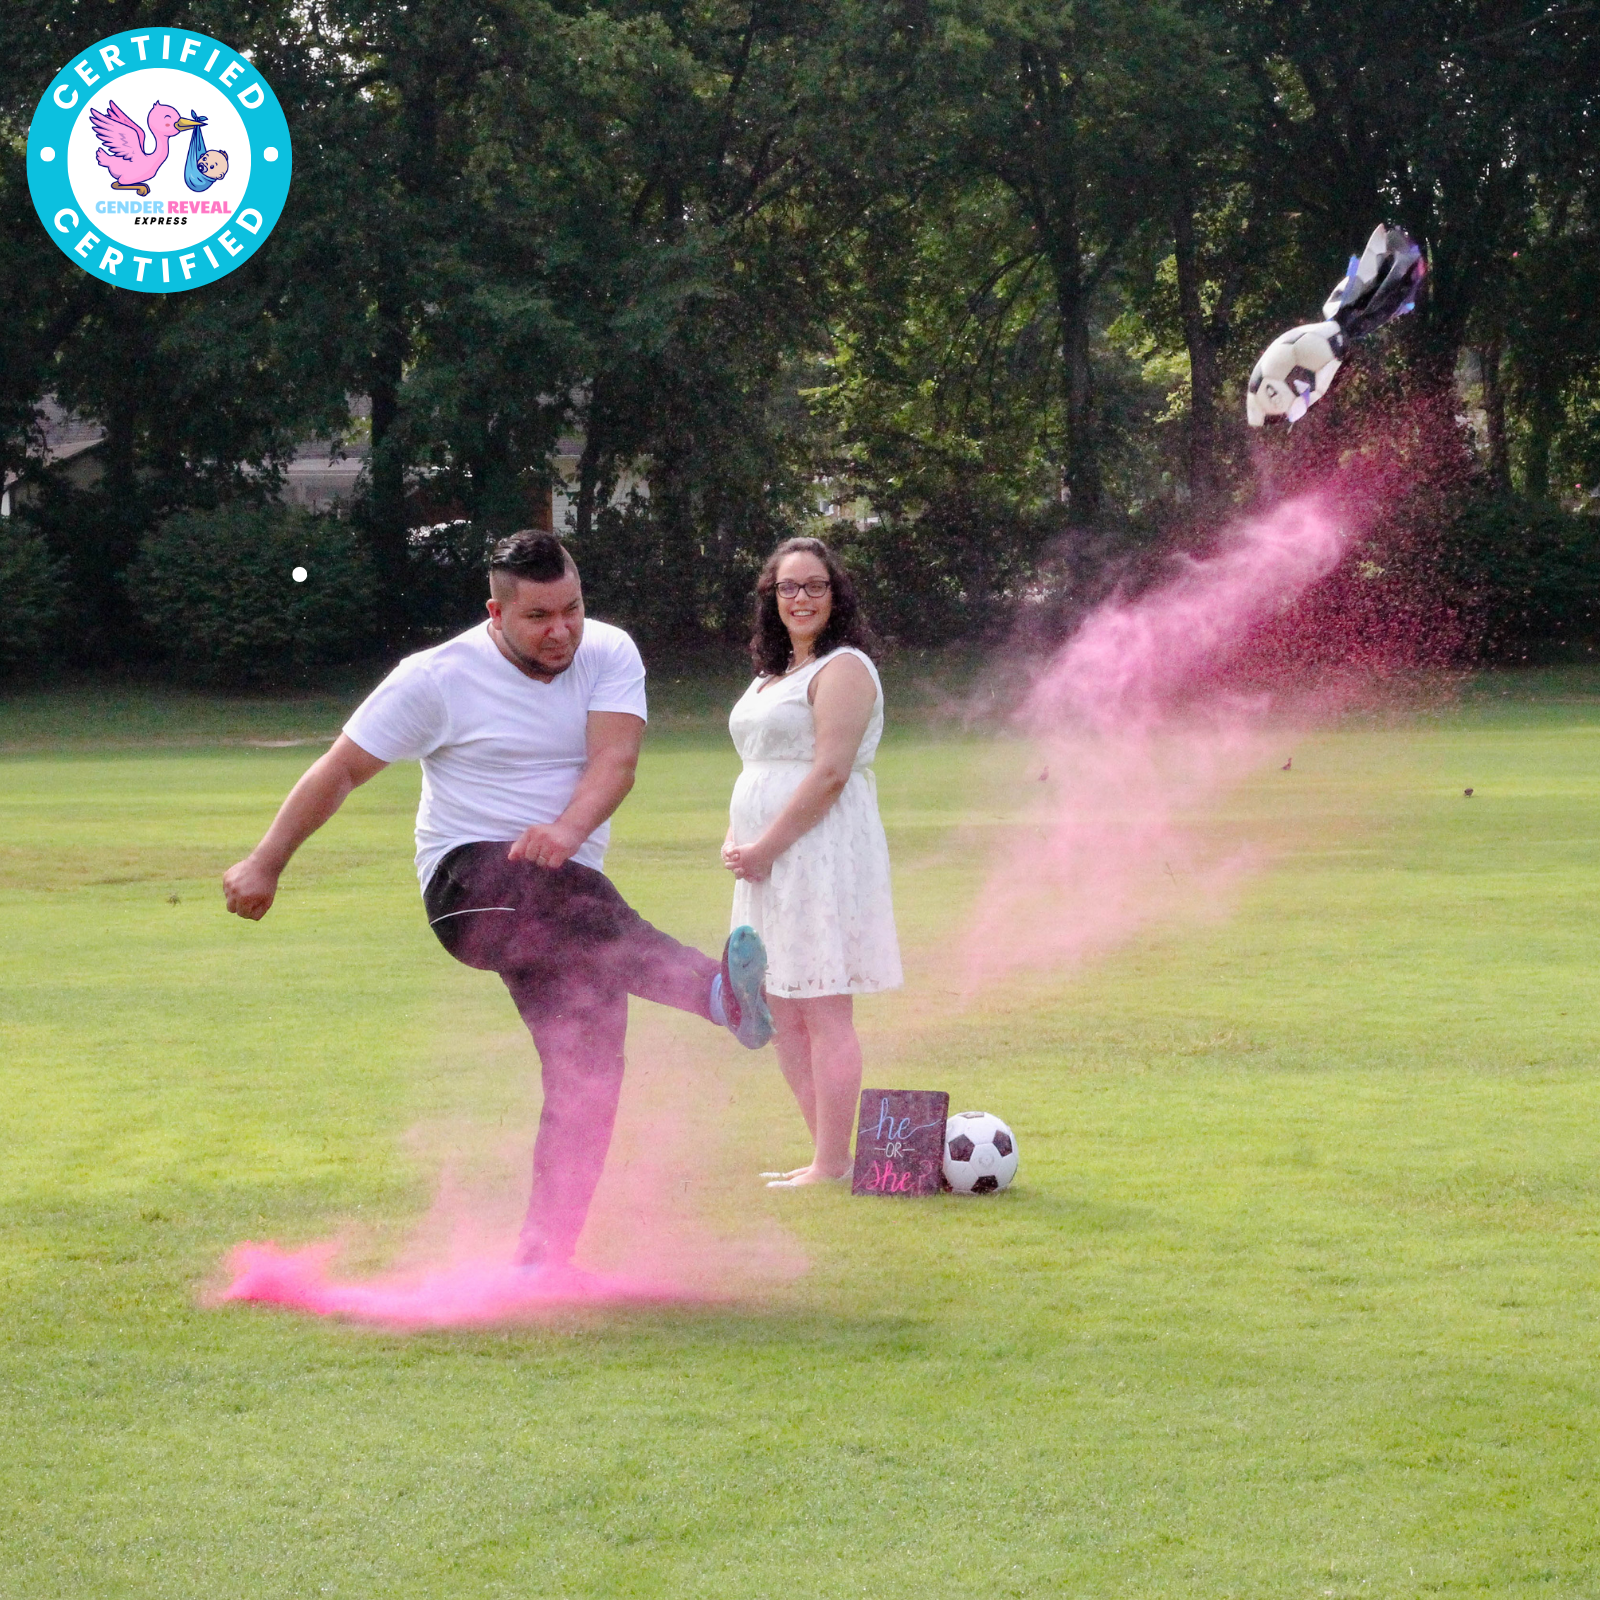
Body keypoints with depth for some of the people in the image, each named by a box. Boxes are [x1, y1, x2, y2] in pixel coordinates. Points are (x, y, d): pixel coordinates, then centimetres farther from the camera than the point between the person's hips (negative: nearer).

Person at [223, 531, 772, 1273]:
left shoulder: (609, 655, 2)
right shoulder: (439, 678, -7)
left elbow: (614, 759, -14)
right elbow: (340, 770, 1)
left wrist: (568, 830, -34)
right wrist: (265, 864, 4)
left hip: (563, 893, 5)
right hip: (471, 880, -5)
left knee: (588, 1072, -8)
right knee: (587, 907, -36)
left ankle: (542, 1260, 0)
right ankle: (718, 992, -60)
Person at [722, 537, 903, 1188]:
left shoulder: (843, 669, -8)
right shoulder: (773, 675, 21)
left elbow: (830, 773, -16)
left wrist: (766, 846, -16)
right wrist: (735, 840, 8)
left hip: (822, 856, -10)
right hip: (769, 862, 10)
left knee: (823, 1010, -9)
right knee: (784, 1015, 9)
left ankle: (832, 1165, -8)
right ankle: (825, 1156, 15)